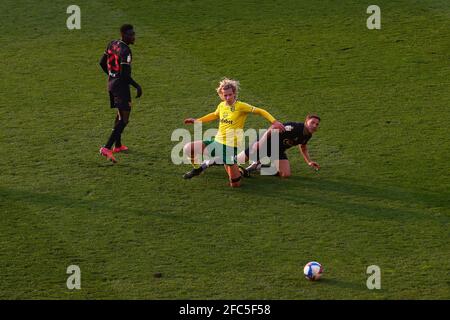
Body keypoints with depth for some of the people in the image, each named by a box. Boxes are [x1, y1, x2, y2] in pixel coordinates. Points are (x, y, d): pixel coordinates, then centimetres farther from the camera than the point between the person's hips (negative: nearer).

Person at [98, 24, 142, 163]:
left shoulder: (112, 44, 6)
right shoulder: (125, 51, -22)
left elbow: (102, 62, 16)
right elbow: (125, 74, -25)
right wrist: (137, 86, -16)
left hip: (111, 82, 10)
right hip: (121, 85, -10)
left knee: (120, 114, 25)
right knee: (124, 119, -9)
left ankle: (118, 145, 36)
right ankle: (107, 148, -19)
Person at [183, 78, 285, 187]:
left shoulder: (240, 106, -12)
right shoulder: (221, 105, 7)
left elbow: (260, 111, -10)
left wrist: (274, 122, -22)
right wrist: (197, 121, 32)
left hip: (230, 147, -5)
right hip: (217, 142, 5)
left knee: (235, 184, -3)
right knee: (188, 149, -9)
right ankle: (198, 168, 21)